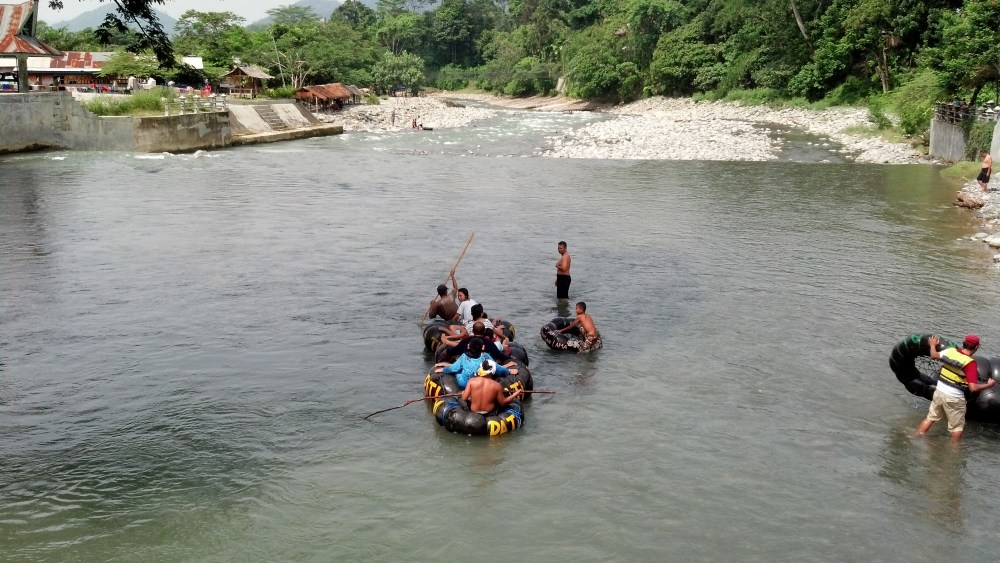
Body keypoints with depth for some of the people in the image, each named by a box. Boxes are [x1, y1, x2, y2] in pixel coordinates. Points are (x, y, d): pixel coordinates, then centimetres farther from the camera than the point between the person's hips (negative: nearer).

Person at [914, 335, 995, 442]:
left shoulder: (950, 351, -4)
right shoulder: (970, 363, -20)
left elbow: (934, 356, 15)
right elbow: (973, 388, -23)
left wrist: (932, 345, 34)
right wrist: (988, 385, -6)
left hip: (939, 392, 6)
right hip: (954, 398, -6)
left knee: (930, 418, 21)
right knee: (957, 427, 13)